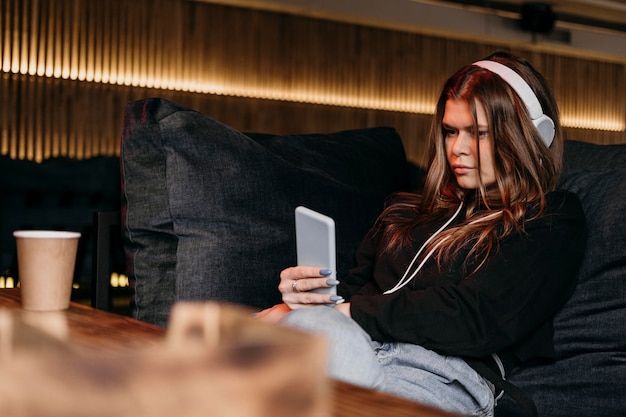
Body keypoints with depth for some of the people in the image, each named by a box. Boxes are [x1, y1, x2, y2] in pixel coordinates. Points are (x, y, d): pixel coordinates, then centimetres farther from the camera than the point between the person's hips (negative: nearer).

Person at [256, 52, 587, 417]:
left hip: (444, 372, -5)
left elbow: (475, 317, -6)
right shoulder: (412, 210, 28)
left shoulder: (552, 224, 8)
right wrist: (312, 293, -3)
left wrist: (349, 313, -11)